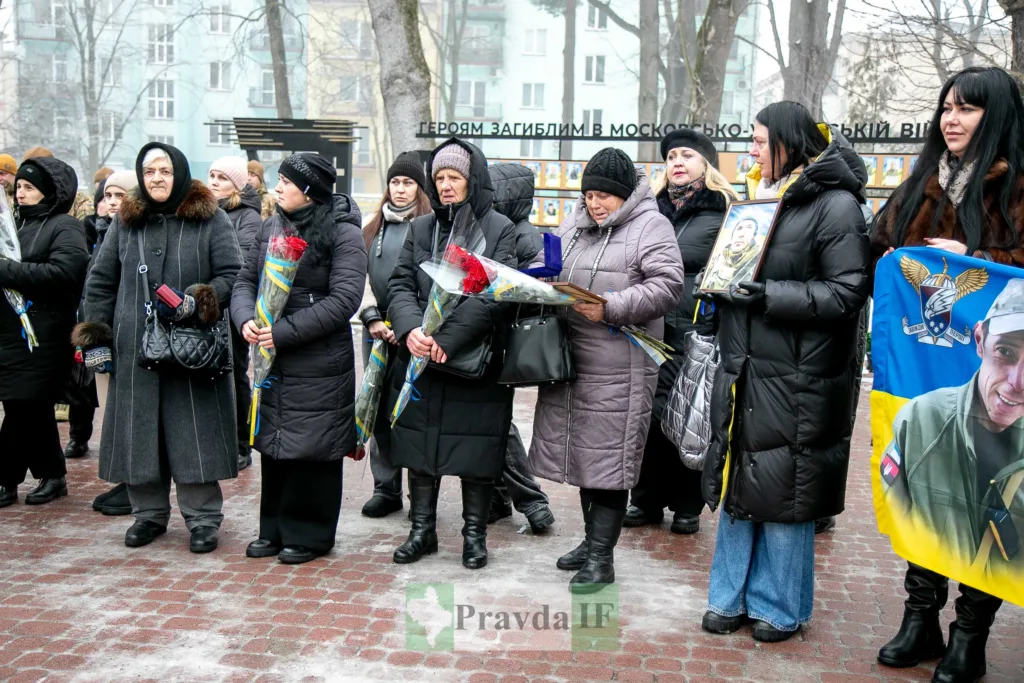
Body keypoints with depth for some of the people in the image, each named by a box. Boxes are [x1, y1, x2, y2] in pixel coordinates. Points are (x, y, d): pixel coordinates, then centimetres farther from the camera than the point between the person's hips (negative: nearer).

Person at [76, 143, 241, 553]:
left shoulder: (210, 219, 1)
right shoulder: (125, 221, 10)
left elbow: (233, 275, -3)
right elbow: (100, 281, 15)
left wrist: (195, 303, -16)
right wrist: (96, 334, 8)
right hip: (135, 349, 3)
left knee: (195, 432, -1)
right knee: (140, 432, 7)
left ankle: (203, 518, 9)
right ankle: (149, 513, 22)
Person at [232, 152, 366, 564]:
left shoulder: (343, 234, -10)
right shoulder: (271, 228, 11)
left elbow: (344, 299, -18)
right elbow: (246, 280, 11)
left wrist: (285, 331, -20)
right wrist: (246, 318, -11)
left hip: (320, 363, -6)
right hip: (272, 359, 6)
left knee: (311, 446, 1)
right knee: (273, 443, 13)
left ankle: (308, 534, 16)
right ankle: (274, 530, 26)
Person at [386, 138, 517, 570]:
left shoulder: (500, 230, -3)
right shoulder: (420, 229, 11)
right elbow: (400, 285, 3)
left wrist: (448, 340, -22)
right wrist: (410, 329, -18)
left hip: (476, 363, -4)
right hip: (419, 363, 4)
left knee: (475, 451, 5)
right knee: (418, 447, 10)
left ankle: (474, 532, 21)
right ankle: (422, 529, 25)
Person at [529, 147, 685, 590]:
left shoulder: (650, 226, -5)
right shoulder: (573, 224, 14)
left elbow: (668, 287, -15)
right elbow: (541, 268, 20)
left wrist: (611, 308, -22)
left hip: (619, 369, -7)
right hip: (569, 361, 7)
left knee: (609, 461, -2)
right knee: (583, 452, 15)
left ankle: (602, 557, 8)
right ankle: (592, 540, 30)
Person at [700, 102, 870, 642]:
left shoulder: (835, 205, -9)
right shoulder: (760, 196, 14)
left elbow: (847, 293, -15)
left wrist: (770, 294, -21)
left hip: (796, 381, -7)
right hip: (743, 372, 7)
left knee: (783, 493, 2)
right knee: (736, 482, 13)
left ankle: (780, 607, 19)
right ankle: (731, 596, 26)